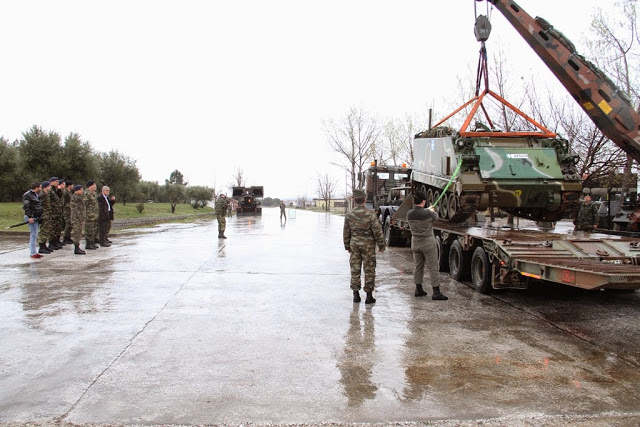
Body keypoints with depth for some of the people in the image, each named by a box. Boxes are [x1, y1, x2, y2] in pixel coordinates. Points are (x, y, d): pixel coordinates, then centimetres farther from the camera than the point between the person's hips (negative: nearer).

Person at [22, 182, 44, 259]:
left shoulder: (37, 195, 18)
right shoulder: (27, 195, -10)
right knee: (34, 235, -9)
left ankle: (34, 252, 16)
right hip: (32, 218, -9)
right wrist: (30, 217, -24)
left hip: (37, 217, 9)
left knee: (35, 235, 11)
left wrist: (41, 216, 18)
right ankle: (33, 253, -4)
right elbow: (26, 207, -18)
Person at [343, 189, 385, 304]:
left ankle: (356, 295, 15)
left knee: (355, 269, 10)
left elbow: (346, 233, 5)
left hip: (354, 244, 3)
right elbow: (377, 231, -12)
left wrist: (347, 246, 18)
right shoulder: (370, 214, -13)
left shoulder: (349, 215, -2)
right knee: (369, 270, 5)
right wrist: (381, 245, -1)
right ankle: (369, 296, 8)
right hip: (368, 244, -3)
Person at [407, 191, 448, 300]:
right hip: (428, 243, -5)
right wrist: (432, 211, 23)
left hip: (415, 243, 6)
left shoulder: (409, 214, -6)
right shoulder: (428, 214, -20)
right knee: (433, 267, 1)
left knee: (418, 266, 17)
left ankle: (418, 289, 25)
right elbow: (436, 217, 1)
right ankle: (436, 292, 2)